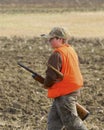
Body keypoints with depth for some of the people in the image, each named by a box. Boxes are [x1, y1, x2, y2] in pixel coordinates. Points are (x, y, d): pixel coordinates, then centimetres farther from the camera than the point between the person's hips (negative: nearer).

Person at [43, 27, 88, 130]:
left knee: (70, 120, -2)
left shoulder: (57, 54, -19)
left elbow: (51, 75, -23)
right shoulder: (70, 50, 11)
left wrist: (46, 85, -3)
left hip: (64, 93, -10)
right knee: (53, 119, 13)